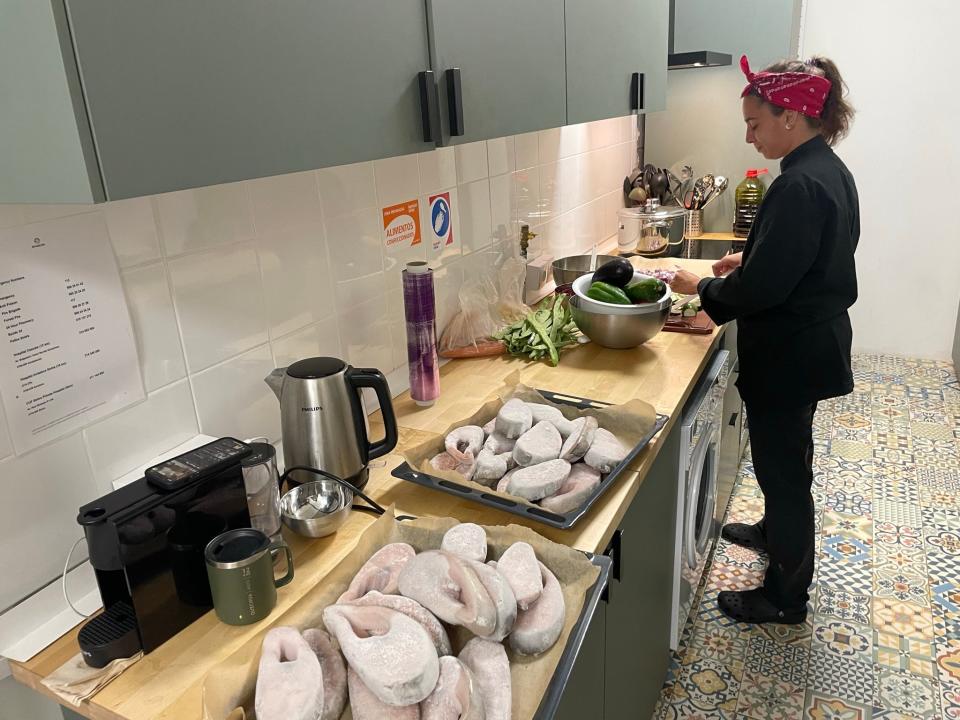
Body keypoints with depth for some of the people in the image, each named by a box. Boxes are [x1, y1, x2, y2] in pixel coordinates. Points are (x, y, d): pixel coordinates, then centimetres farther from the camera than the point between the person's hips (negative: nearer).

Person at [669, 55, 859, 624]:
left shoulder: (800, 186, -25)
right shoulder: (831, 171, 7)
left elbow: (760, 290, -26)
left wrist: (703, 288, -11)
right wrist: (748, 260, 9)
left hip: (791, 354, -10)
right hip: (817, 341, 10)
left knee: (783, 463, 5)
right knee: (785, 454, 26)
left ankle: (786, 596, 23)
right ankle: (777, 533, 50)